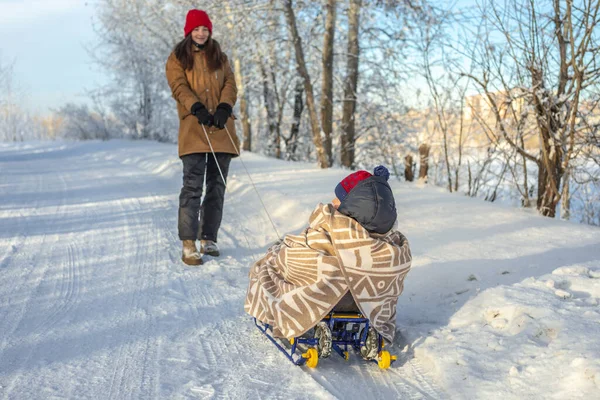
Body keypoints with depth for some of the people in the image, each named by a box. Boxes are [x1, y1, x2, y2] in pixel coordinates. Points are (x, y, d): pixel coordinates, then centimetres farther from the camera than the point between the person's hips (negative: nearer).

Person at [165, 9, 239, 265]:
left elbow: (230, 84, 7)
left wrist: (224, 108, -13)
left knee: (217, 186, 5)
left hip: (221, 129, 4)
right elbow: (179, 87, -4)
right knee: (192, 186, -11)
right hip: (194, 129, -3)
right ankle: (189, 244, -11)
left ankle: (209, 238, 14)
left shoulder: (219, 57, 19)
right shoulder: (177, 58, 10)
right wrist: (198, 108, -21)